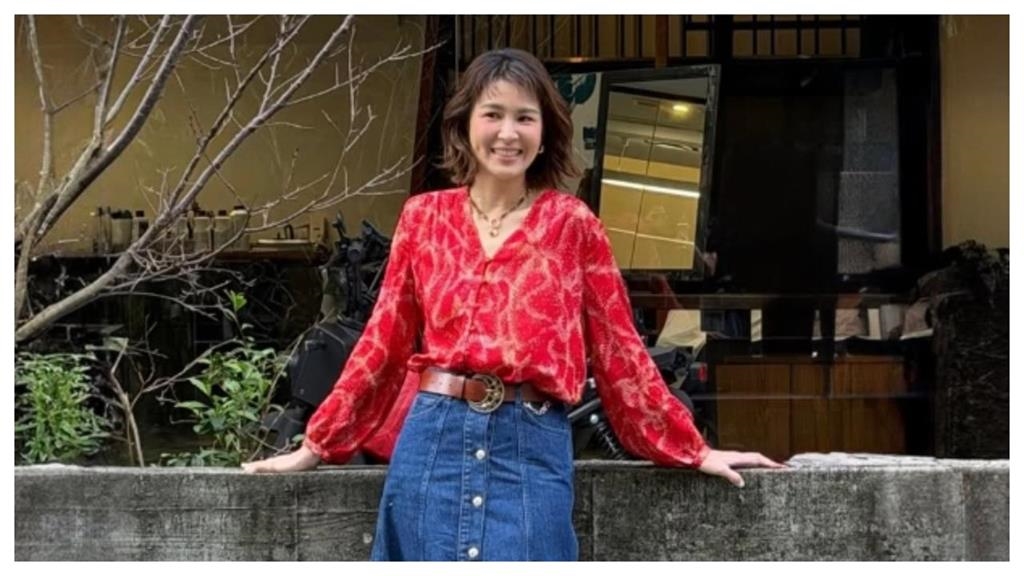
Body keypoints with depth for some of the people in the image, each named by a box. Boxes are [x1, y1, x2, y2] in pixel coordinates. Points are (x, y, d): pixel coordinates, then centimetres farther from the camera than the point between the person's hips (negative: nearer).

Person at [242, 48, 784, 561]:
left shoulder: (572, 224, 2)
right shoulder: (423, 216, 8)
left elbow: (618, 348, 6)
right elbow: (384, 342, 13)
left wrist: (691, 449, 6)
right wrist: (317, 444, 13)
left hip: (532, 446, -2)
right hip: (433, 438, 2)